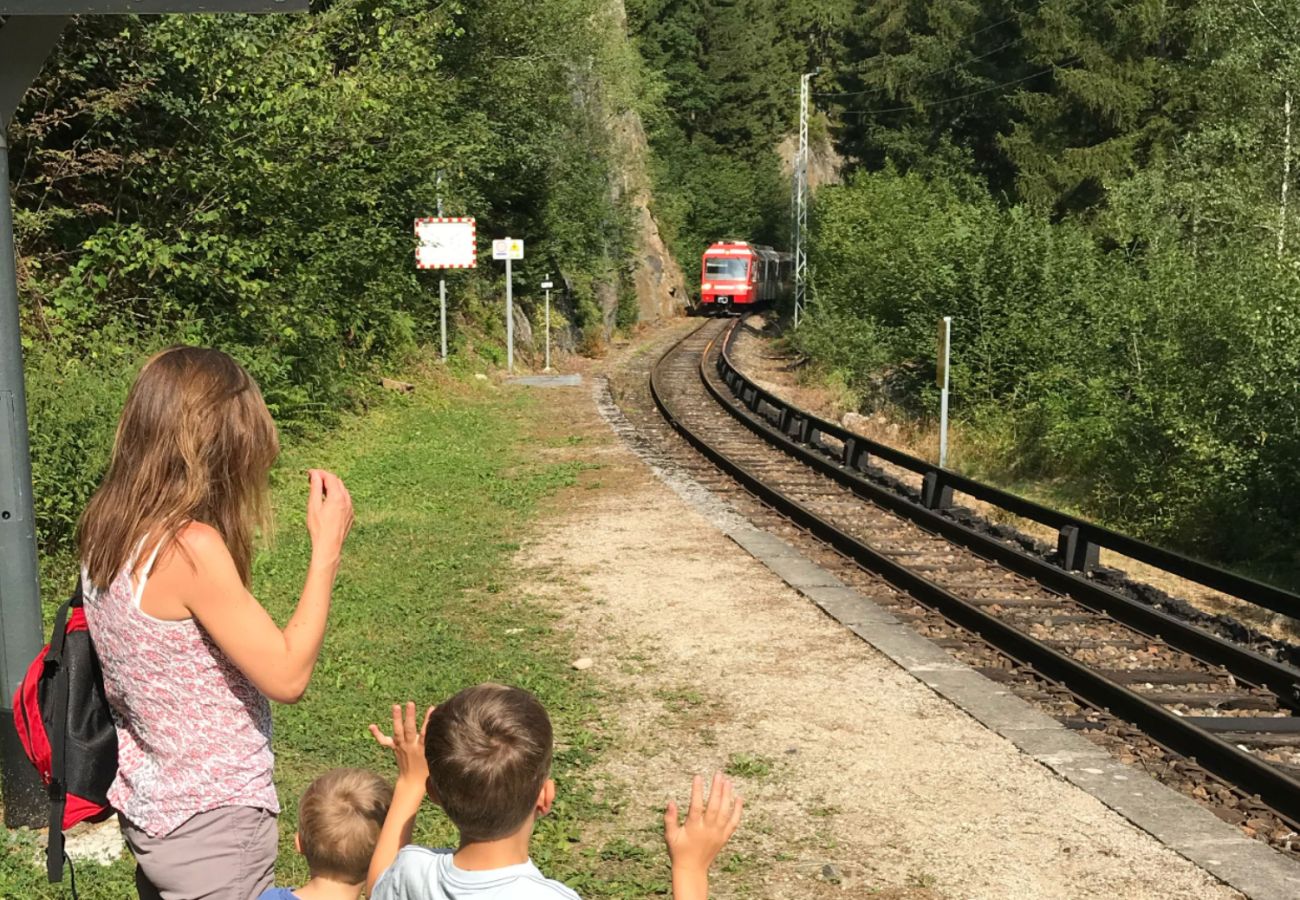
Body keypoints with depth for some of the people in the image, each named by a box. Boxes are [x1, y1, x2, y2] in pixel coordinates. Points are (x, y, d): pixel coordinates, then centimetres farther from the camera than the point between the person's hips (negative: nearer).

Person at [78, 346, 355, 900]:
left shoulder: (105, 530, -1)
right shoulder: (190, 546, -26)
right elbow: (287, 677, -22)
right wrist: (326, 548, -17)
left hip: (148, 807, 8)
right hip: (212, 823, -8)